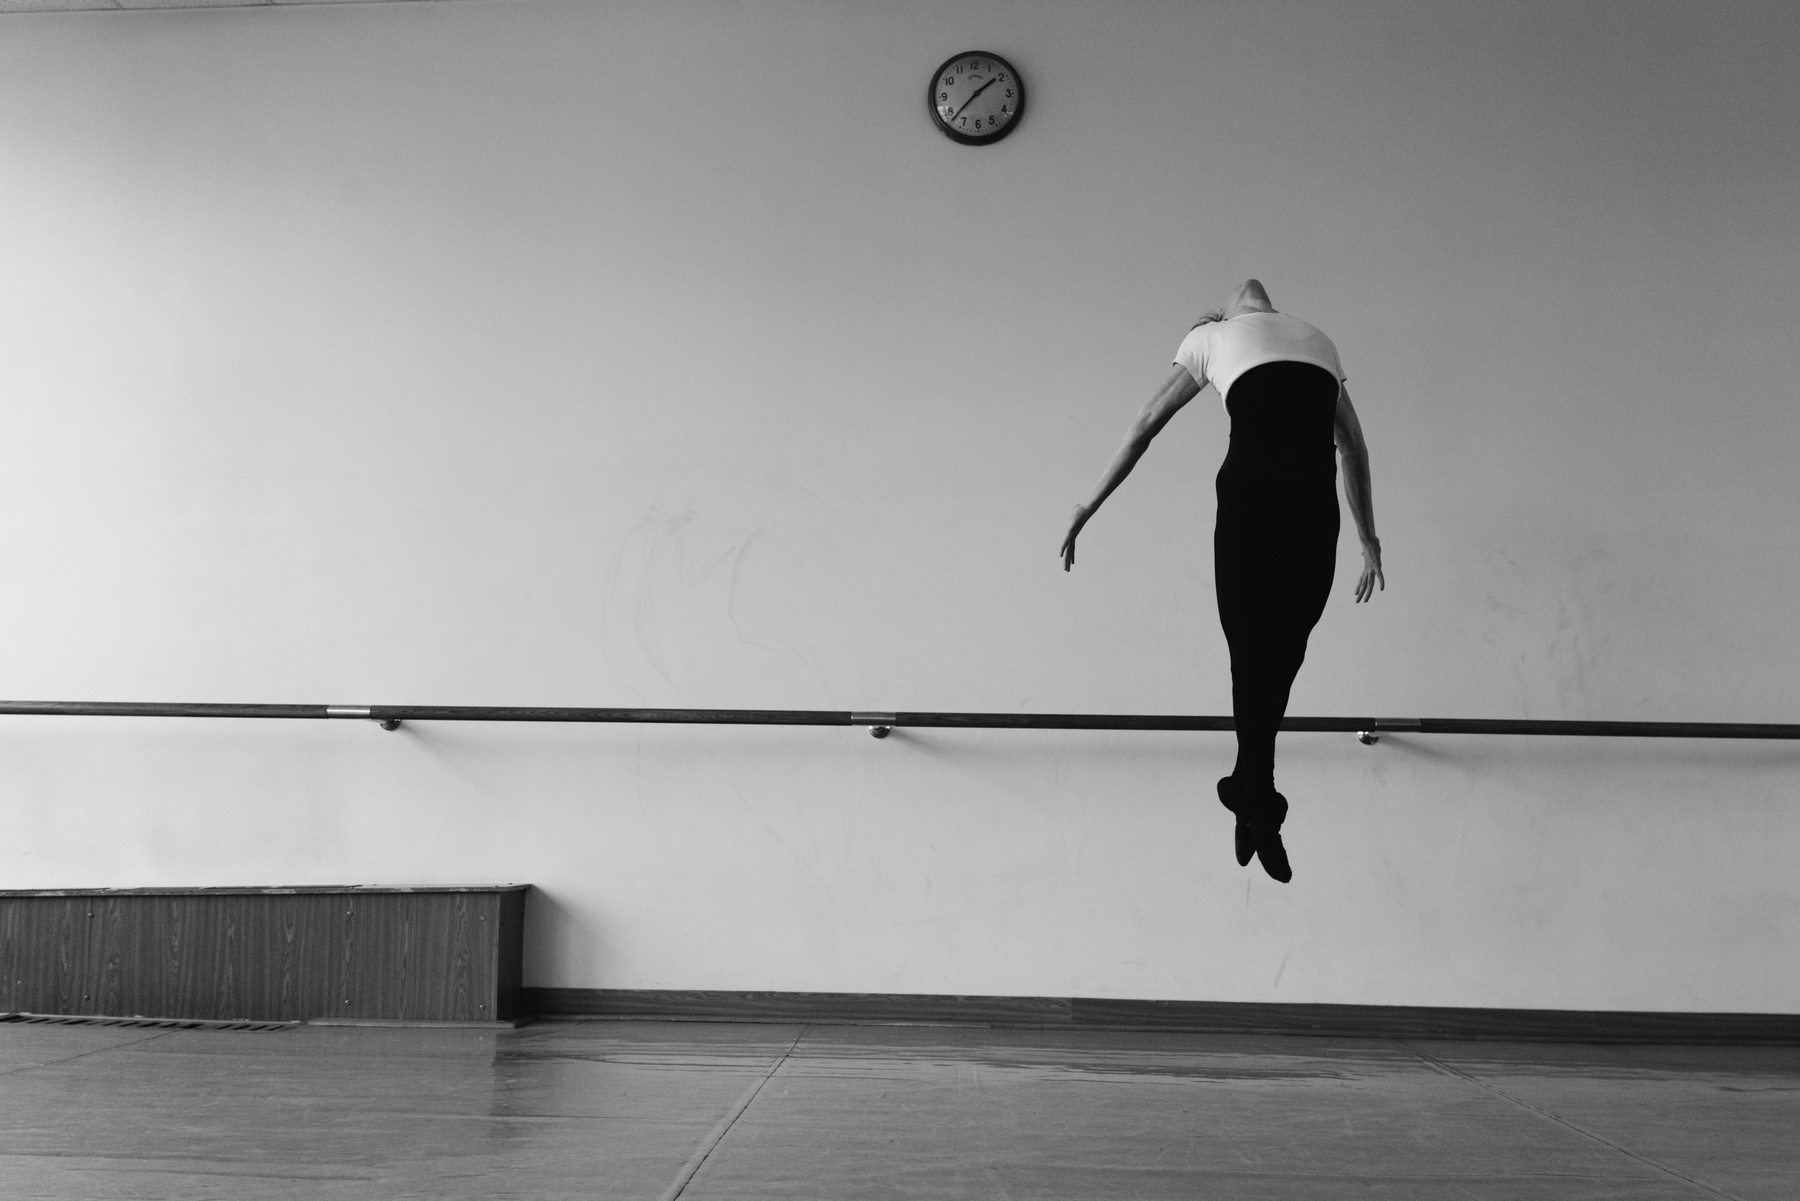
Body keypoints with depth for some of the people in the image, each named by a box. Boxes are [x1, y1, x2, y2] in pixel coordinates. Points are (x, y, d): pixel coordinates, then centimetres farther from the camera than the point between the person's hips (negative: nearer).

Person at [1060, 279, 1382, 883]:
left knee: (1251, 657, 7)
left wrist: (1086, 507, 20)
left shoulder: (1212, 336, 21)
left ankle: (1259, 812, 10)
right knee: (1284, 655, 15)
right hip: (1317, 506, 3)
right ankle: (1251, 793, 27)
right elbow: (1354, 448, 28)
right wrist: (1369, 541, 31)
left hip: (1250, 493, -2)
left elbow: (1144, 426, 17)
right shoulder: (1319, 340, 30)